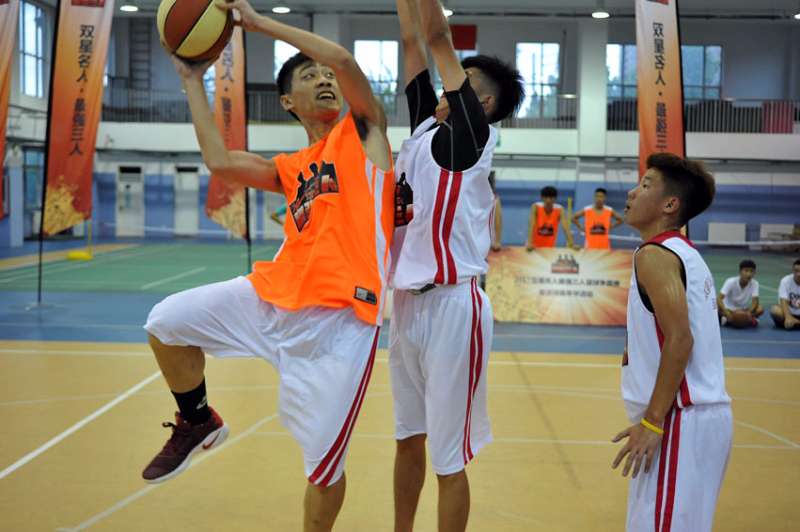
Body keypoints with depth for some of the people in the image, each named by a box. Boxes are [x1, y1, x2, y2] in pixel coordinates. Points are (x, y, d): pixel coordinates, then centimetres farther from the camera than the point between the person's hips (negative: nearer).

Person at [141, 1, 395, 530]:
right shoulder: (290, 168, 19)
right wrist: (194, 82, 18)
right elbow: (220, 160, 6)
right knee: (166, 322, 1)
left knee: (325, 458, -2)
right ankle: (197, 423, 24)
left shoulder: (365, 130, 7)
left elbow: (343, 58, -9)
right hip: (273, 295, 5)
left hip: (339, 315, -5)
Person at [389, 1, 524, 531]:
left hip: (451, 307, -8)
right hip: (408, 303, 8)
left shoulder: (470, 134, -7)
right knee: (409, 439, 19)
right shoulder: (427, 124, 12)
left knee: (449, 456, 0)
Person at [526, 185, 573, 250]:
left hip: (550, 247, 2)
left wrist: (571, 244, -38)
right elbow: (531, 226, -27)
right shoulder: (536, 207, -16)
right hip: (534, 246, -1)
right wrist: (530, 243, -41)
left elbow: (566, 227, -23)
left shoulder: (560, 210, -12)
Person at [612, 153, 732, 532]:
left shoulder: (654, 254, -12)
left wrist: (652, 422, -21)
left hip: (681, 419, -10)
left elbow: (680, 339, -22)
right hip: (706, 412, 10)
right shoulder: (687, 253, 16)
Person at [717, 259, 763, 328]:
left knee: (759, 309, -25)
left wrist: (749, 312, -41)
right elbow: (719, 299, -26)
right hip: (729, 309, -4)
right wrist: (726, 313, -42)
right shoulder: (731, 282, -18)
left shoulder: (754, 284, -10)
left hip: (743, 309, 4)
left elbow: (755, 301, -19)